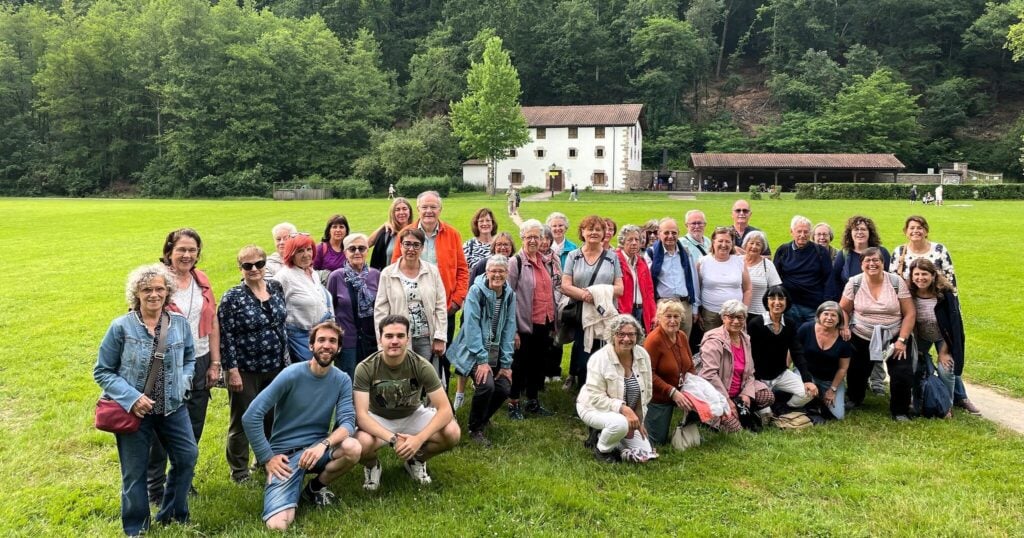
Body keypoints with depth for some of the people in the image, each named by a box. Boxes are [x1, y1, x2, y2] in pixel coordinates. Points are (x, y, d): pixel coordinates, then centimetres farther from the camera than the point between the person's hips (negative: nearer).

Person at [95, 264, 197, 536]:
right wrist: (131, 397, -20)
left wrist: (183, 381, -7)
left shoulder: (180, 323, -2)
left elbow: (190, 359, 13)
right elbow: (102, 371, -7)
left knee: (187, 456, 10)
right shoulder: (121, 327, -12)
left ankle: (172, 515, 33)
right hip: (133, 409, -3)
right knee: (135, 470, 9)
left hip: (172, 406, 4)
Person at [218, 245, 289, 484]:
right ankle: (239, 472, 24)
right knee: (242, 422, 8)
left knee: (272, 418, 17)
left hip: (275, 367, 5)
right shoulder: (232, 298, -13)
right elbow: (225, 337, -13)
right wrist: (232, 370, -16)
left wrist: (286, 357, 13)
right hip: (245, 371, -5)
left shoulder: (276, 288, 3)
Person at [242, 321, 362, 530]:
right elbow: (251, 417, -15)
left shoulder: (342, 380, -2)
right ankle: (295, 487, 13)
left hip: (317, 447, 3)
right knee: (278, 525, -23)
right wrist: (267, 458, -14)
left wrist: (324, 444, -31)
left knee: (353, 448, -30)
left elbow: (348, 422, -12)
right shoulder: (291, 375, -14)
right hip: (285, 453, -3)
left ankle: (315, 487, 1)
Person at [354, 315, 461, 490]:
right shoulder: (365, 368, -24)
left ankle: (417, 460, 7)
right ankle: (372, 465, 3)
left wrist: (419, 439, -39)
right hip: (378, 419, -1)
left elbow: (445, 409, -24)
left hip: (413, 415, 2)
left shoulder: (422, 366, -23)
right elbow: (361, 414, -27)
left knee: (452, 433, -25)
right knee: (362, 444, -36)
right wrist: (393, 439, -41)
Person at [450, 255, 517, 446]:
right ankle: (475, 429, 1)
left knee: (504, 388, -7)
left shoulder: (509, 294, 0)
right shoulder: (476, 291, -15)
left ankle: (483, 418, 25)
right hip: (474, 351, -5)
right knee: (486, 385, -24)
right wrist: (482, 360, -22)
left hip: (496, 353, 5)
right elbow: (472, 327, -19)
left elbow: (509, 329, -1)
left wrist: (506, 364, -4)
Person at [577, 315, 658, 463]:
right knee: (620, 423, -38)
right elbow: (596, 398, -25)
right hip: (595, 408, -6)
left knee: (644, 454, -3)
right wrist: (623, 409, -36)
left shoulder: (643, 355, -8)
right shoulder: (600, 359, -24)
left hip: (630, 413, 6)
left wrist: (637, 418, -8)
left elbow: (646, 391, 1)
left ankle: (603, 434, 17)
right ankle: (602, 449, -5)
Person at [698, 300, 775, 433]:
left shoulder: (745, 339, 8)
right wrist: (726, 400, -24)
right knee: (735, 429, -19)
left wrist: (747, 394, -6)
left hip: (738, 392, 8)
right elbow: (710, 374, -26)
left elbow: (749, 372, 11)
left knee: (768, 396, -5)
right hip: (716, 395, -8)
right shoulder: (714, 341, -18)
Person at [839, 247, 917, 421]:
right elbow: (843, 310, 5)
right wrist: (844, 327, -13)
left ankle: (900, 411, 13)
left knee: (903, 374, -11)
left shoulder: (897, 282, -7)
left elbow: (909, 313, -6)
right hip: (861, 339, 1)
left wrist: (902, 340, -12)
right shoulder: (854, 283, -4)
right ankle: (854, 401, 41)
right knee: (856, 373, 9)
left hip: (894, 338, -1)